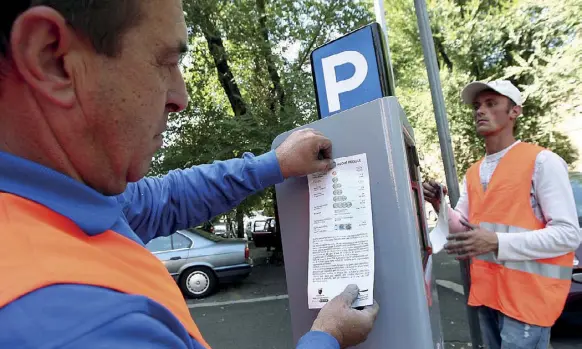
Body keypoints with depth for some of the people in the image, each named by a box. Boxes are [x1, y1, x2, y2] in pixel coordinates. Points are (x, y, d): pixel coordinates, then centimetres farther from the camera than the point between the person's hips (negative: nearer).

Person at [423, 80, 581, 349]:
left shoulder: (542, 162, -11)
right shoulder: (473, 172, 11)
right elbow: (463, 227, 11)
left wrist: (496, 242, -25)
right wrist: (440, 206, -9)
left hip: (527, 295, -7)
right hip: (486, 291, 7)